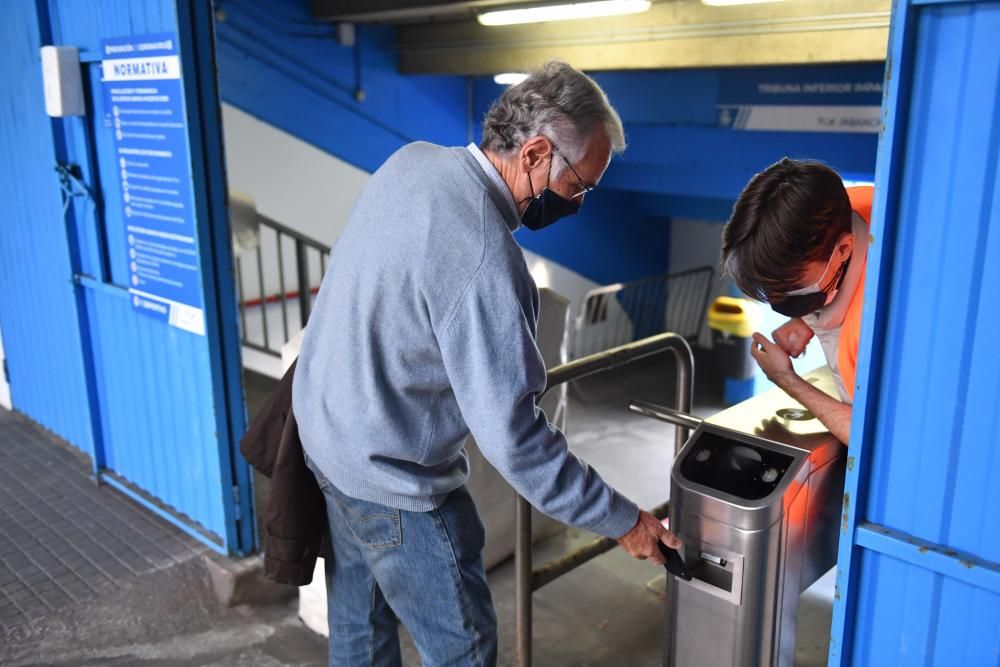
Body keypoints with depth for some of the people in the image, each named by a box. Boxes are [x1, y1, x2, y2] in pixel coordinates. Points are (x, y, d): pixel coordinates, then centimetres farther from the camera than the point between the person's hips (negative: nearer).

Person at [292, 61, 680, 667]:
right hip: (390, 473, -9)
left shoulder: (411, 160, -6)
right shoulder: (484, 257, -32)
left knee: (359, 611, 27)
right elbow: (511, 433, -28)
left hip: (323, 423, 9)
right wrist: (622, 520, -17)